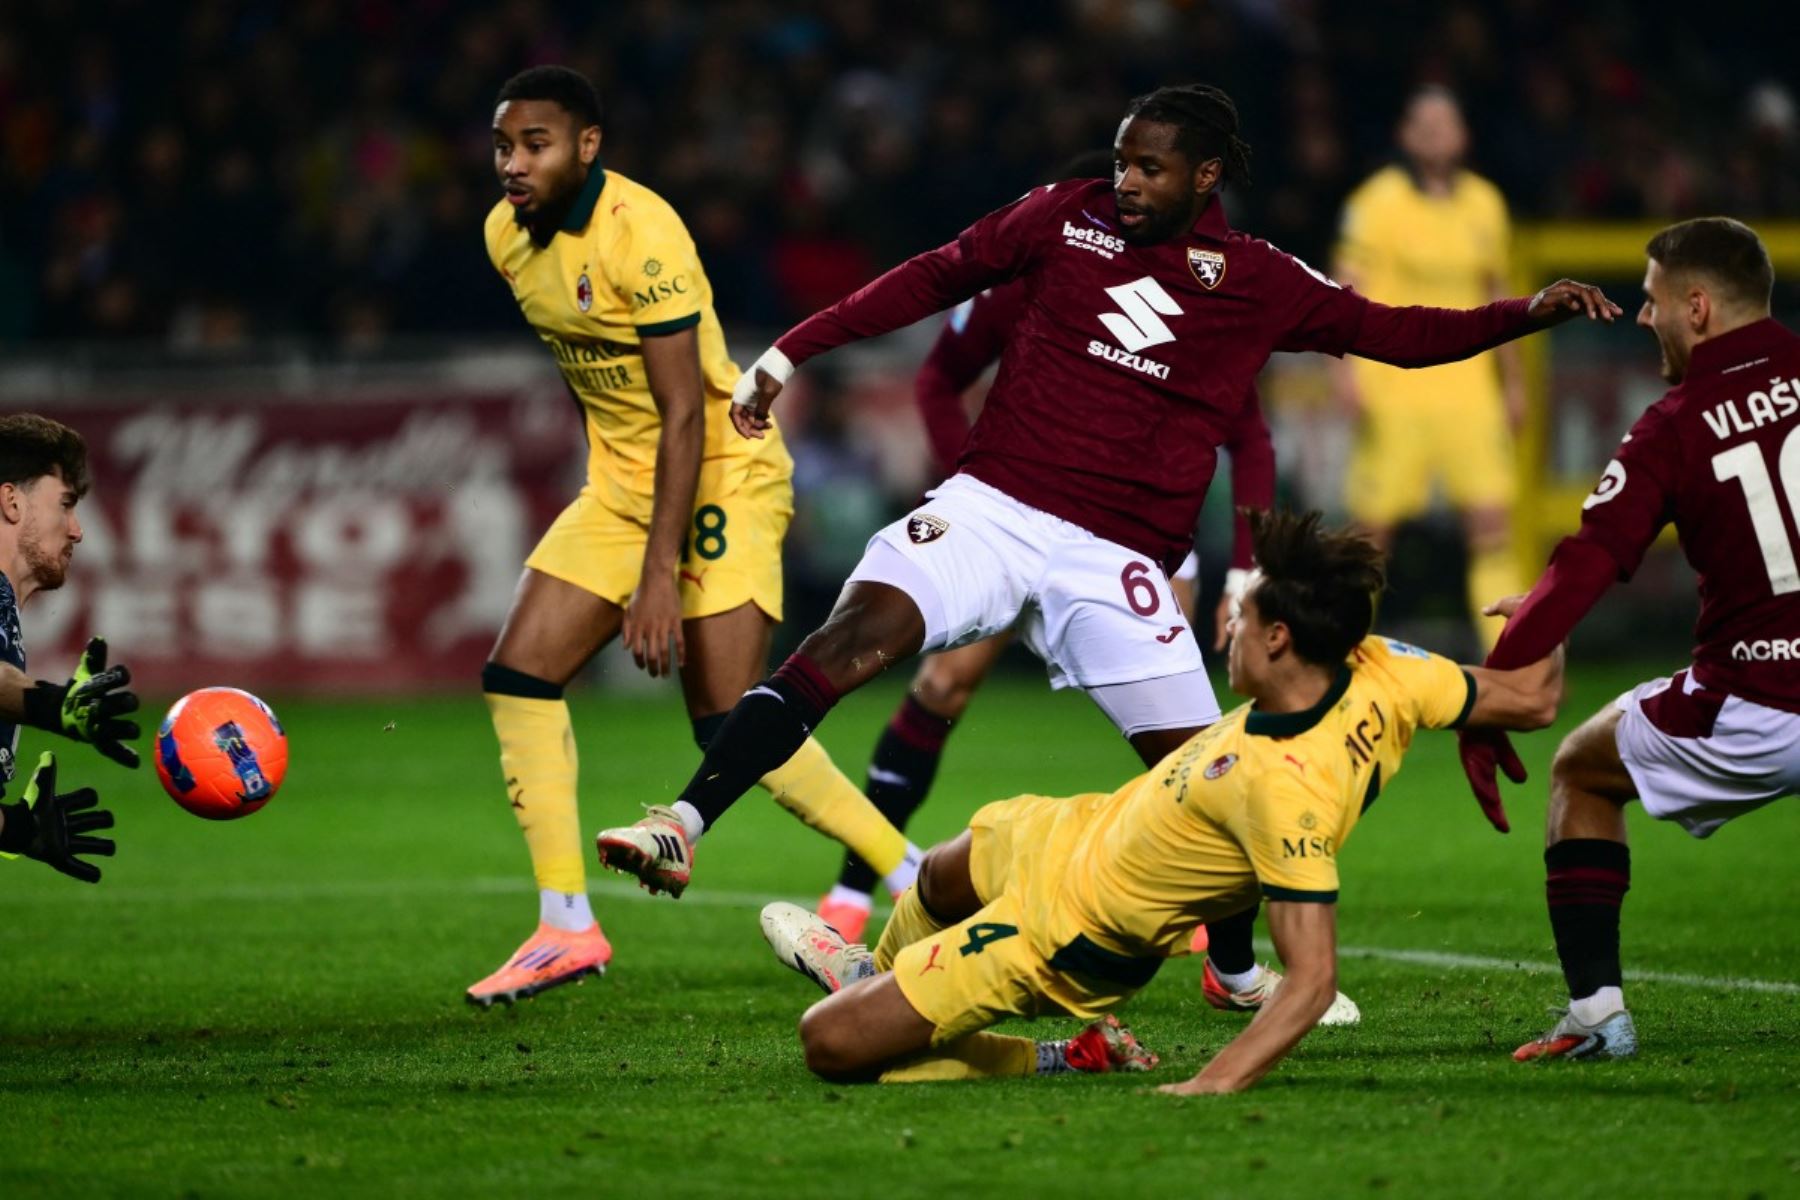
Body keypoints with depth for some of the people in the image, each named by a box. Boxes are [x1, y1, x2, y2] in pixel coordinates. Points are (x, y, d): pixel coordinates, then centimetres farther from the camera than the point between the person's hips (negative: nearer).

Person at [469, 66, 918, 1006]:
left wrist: (659, 576, -28)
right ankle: (565, 928, 1)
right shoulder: (508, 235, 1)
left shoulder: (641, 233, -23)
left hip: (721, 476, -8)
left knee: (733, 730, -15)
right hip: (620, 480, 8)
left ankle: (918, 885, -2)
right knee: (516, 678, -3)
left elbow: (684, 415, -25)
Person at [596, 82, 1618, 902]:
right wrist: (791, 353, 15)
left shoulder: (1261, 282, 5)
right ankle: (684, 825, -29)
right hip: (991, 511, 0)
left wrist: (1530, 314, 1)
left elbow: (1391, 333, 12)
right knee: (853, 638, -25)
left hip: (1117, 558, 0)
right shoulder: (1067, 217, 6)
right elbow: (938, 278, 15)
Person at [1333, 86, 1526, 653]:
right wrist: (1345, 367, -19)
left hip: (1468, 385, 4)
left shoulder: (1484, 203, 12)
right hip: (1392, 388, -4)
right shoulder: (1378, 202, -4)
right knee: (1373, 527, 0)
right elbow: (1345, 287, -7)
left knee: (1493, 523, -6)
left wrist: (1512, 380, 21)